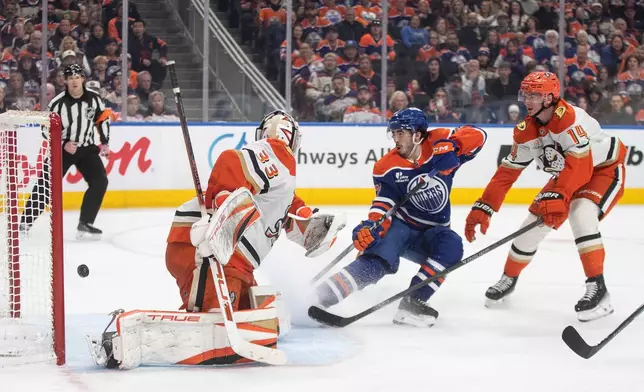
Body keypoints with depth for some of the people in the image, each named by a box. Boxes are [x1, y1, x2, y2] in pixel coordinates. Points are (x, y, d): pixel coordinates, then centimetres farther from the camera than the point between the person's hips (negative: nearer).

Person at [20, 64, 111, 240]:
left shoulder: (94, 98, -7)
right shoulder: (58, 103, -17)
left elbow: (102, 118, 9)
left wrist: (105, 143, 5)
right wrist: (63, 145, -22)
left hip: (86, 148, 3)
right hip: (61, 149, -3)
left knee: (100, 182, -10)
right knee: (45, 185, -8)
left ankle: (85, 224, -2)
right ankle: (25, 223, 0)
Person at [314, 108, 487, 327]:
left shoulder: (439, 145, -9)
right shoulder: (387, 168, -9)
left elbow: (477, 135, -10)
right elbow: (385, 202, -11)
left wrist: (454, 146, -30)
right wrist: (372, 224, -32)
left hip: (431, 232, 2)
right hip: (399, 225, -2)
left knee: (451, 246, -30)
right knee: (377, 260, -29)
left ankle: (413, 303, -29)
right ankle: (319, 297, -41)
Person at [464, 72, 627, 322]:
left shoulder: (569, 118, -32)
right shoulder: (526, 131, -8)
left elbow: (580, 165, -41)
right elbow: (507, 173, -3)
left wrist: (557, 196, -51)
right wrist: (483, 208, -10)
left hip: (605, 169, -7)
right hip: (569, 176, 7)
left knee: (581, 215, -33)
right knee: (534, 222, 1)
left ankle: (597, 288, -28)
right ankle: (509, 278, 26)